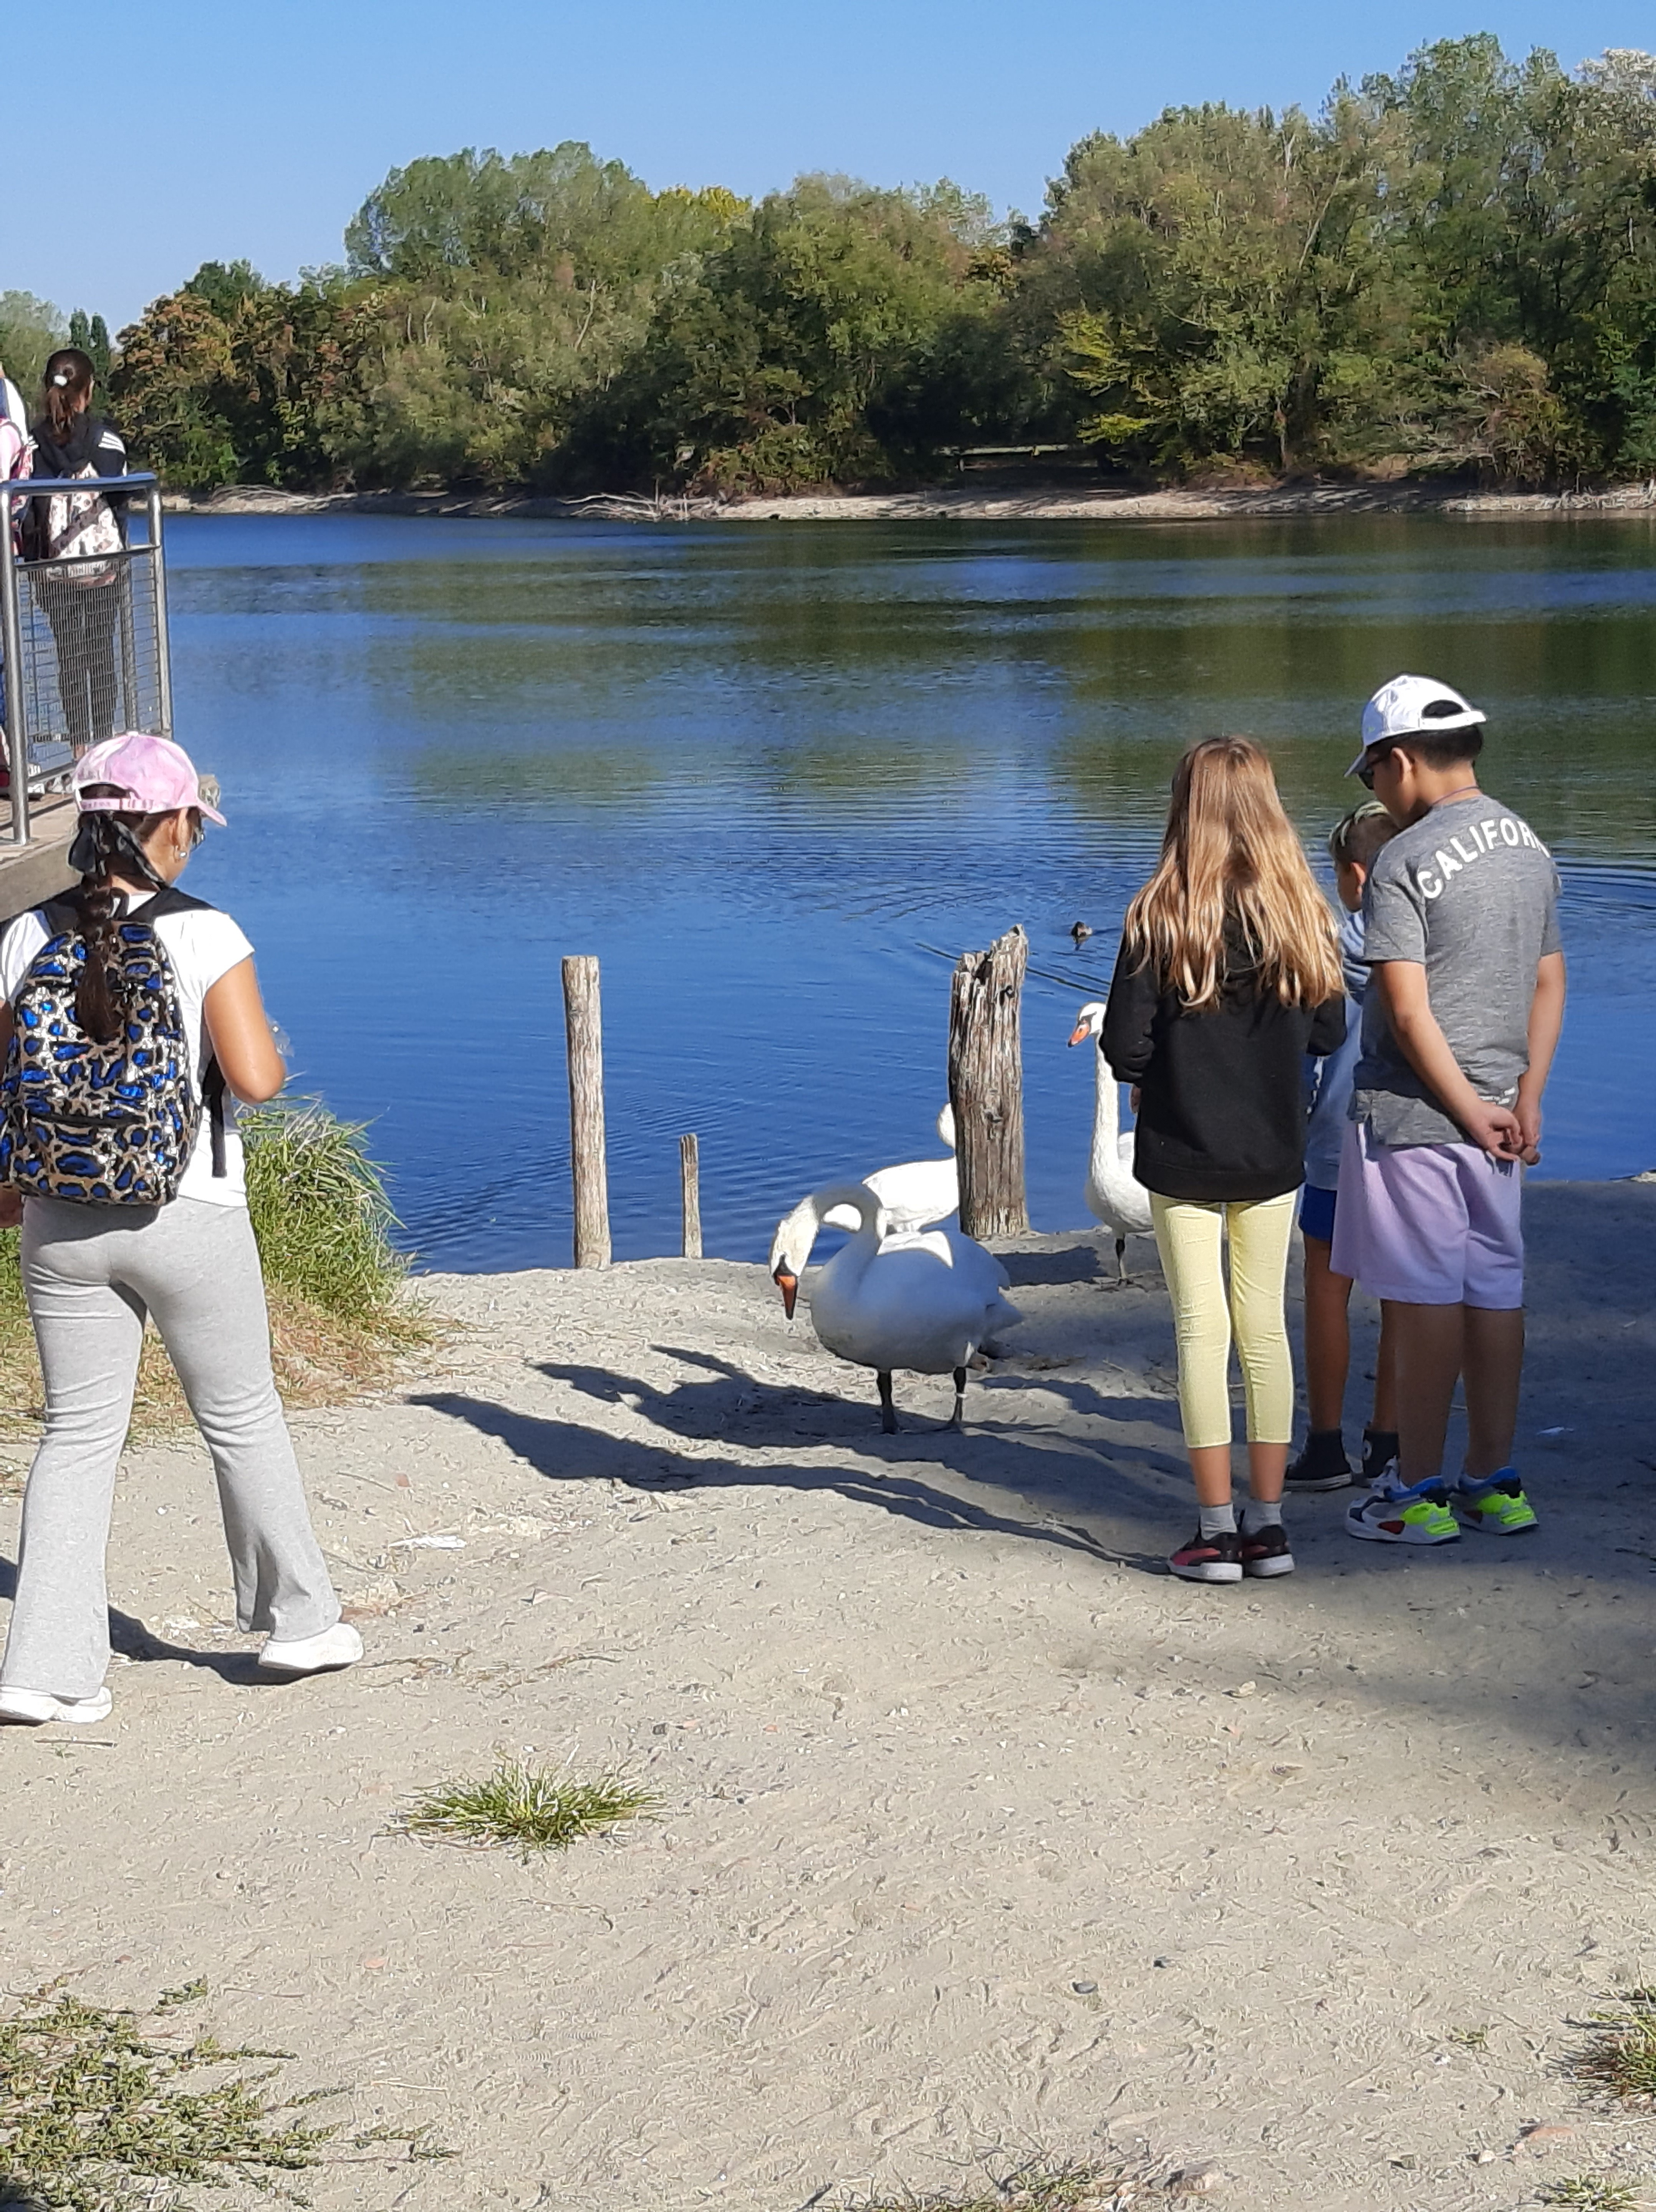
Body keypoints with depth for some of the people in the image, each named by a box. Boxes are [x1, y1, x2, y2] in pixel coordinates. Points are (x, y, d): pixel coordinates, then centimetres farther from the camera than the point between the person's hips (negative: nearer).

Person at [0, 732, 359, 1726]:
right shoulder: (205, 935, -13)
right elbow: (257, 1079, -18)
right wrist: (270, 1046, 5)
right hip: (190, 1219, -3)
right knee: (244, 1420, 15)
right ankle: (301, 1618, 29)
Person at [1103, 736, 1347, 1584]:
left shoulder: (1161, 915, -12)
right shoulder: (1301, 910, -3)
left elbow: (1124, 1045, -13)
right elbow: (1328, 1030, 3)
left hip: (1182, 1154, -3)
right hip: (1272, 1155, 3)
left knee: (1202, 1329, 3)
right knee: (1266, 1327, 10)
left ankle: (1217, 1529, 4)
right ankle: (1268, 1525, 15)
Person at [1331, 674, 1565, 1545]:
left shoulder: (1404, 862, -14)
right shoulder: (1530, 849, 10)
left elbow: (1409, 1013, -19)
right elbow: (1549, 985, 11)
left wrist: (1472, 1111, -12)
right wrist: (1524, 1101, 6)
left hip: (1414, 1113, -7)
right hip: (1492, 1116, 7)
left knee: (1424, 1300, -1)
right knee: (1494, 1292, 11)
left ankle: (1418, 1495, 6)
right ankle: (1494, 1483, 18)